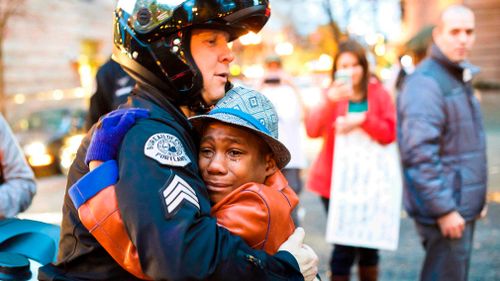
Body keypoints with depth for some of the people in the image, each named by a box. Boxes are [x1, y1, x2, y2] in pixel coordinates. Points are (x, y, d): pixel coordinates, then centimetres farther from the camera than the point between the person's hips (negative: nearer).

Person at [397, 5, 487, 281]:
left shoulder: (459, 77, 15)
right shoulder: (425, 82, -17)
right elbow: (420, 154, -24)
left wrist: (475, 199, 19)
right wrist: (444, 209, -23)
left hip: (462, 205, 10)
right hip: (444, 210, -10)